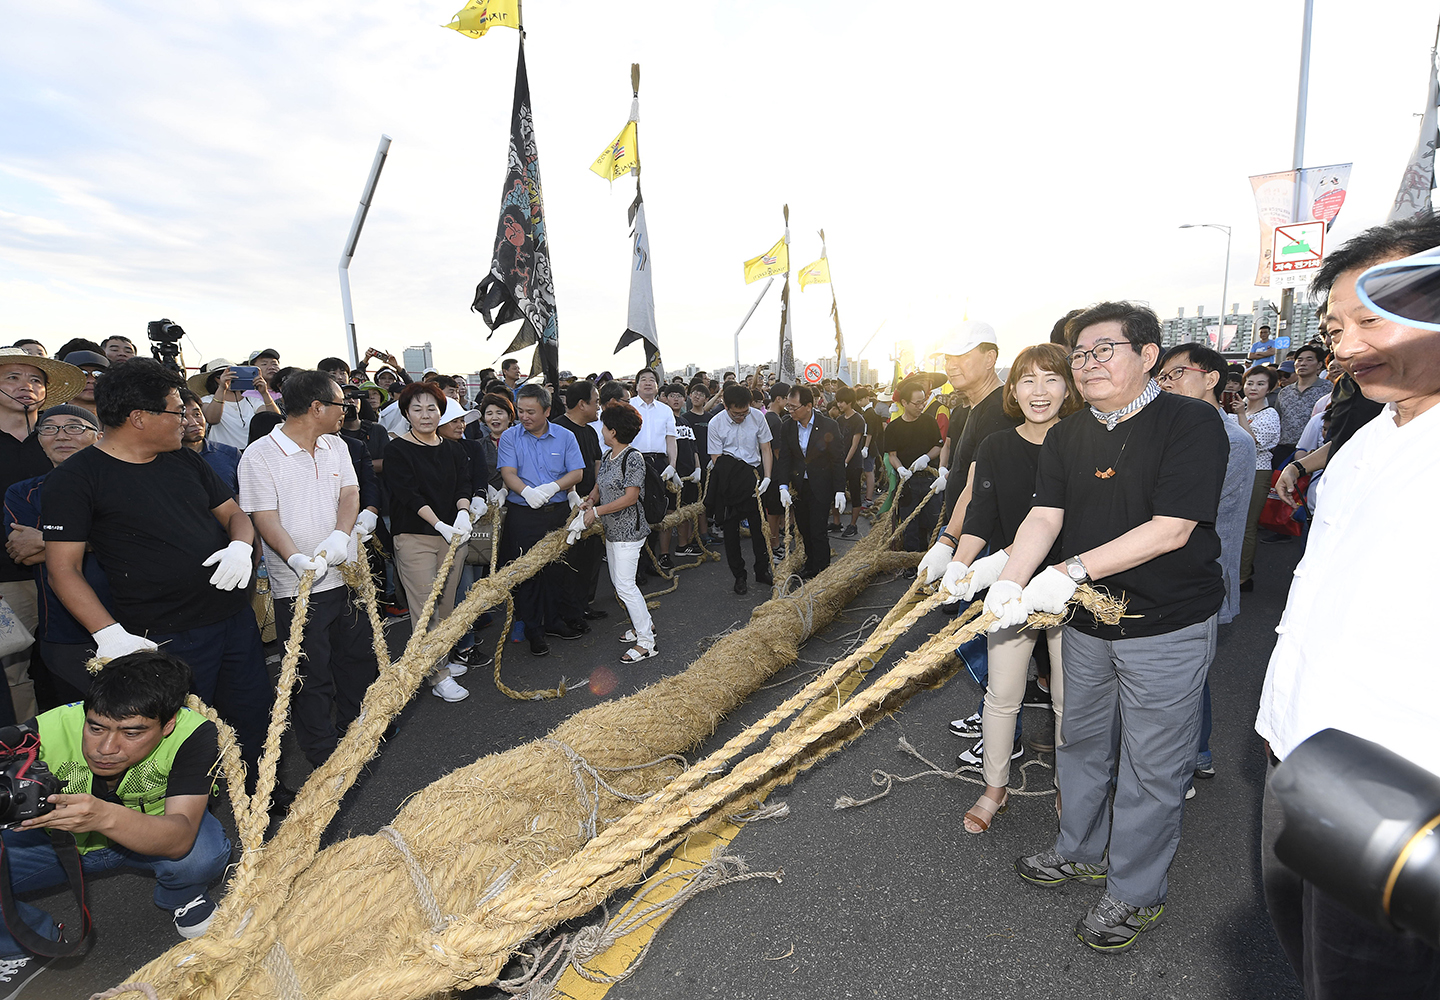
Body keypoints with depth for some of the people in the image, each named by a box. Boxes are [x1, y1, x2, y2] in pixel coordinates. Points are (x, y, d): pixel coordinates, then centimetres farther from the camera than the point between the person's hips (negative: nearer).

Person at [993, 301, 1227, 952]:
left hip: (1167, 628, -6)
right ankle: (1081, 852, 44)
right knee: (1080, 743, 21)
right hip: (1085, 621, 6)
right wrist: (1011, 582, -21)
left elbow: (1171, 528, -22)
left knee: (1150, 766, 8)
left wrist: (1073, 571, -28)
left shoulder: (1191, 422, -14)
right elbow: (1045, 515, -3)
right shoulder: (1066, 437, 4)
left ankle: (1136, 892, 30)